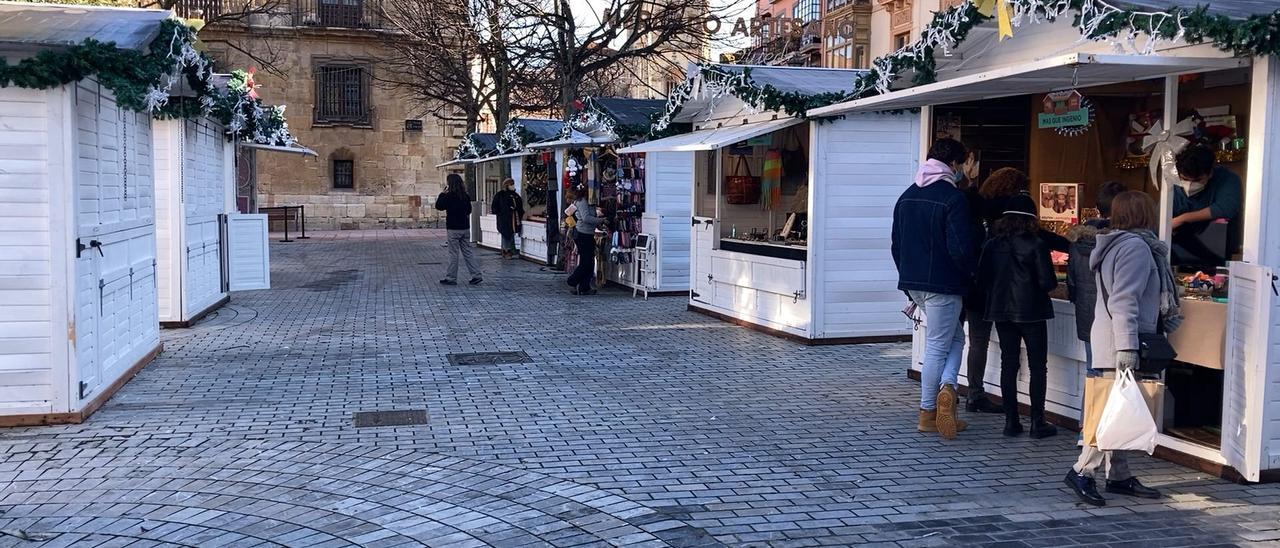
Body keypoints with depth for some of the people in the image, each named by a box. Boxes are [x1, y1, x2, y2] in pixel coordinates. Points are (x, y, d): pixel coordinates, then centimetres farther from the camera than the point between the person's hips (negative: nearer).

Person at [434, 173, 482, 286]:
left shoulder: (449, 196, -15)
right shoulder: (465, 196, 5)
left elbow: (438, 206, -9)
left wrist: (443, 193, -5)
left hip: (453, 229, -6)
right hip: (465, 228, 6)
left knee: (453, 253, 1)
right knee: (467, 252, 10)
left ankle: (451, 278, 7)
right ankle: (476, 275, 6)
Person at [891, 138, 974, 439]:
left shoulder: (907, 196, 10)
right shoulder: (953, 198, -14)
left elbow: (896, 244, 14)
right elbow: (959, 249, -19)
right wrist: (969, 273, -1)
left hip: (913, 284, 7)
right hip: (943, 284, -7)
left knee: (954, 337, 17)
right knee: (937, 345, 4)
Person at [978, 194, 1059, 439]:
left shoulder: (992, 244, 1)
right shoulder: (1036, 244, -11)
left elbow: (982, 277, 3)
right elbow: (1047, 282, -13)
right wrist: (1046, 285, 8)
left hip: (1001, 311, 4)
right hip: (1031, 311, -4)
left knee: (1008, 364, 9)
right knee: (1038, 366, 5)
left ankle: (1011, 421, 10)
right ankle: (1038, 422, 5)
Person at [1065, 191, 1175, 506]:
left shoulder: (1116, 244, 18)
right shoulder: (1136, 247, -13)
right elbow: (1124, 301, -21)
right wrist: (1127, 347, -24)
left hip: (1108, 338, 10)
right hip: (1121, 340, -10)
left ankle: (1119, 476, 19)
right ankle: (1083, 471, -5)